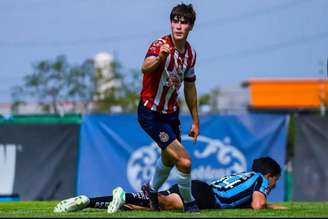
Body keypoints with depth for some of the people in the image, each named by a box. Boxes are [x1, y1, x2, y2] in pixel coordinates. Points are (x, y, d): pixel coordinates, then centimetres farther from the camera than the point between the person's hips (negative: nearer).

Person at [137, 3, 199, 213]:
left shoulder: (191, 53, 1)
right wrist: (160, 58, -64)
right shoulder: (160, 45, -22)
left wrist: (195, 121, 17)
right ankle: (189, 203, 6)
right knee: (184, 161, -15)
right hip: (151, 114, -8)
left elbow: (189, 86, 15)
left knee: (169, 159, 26)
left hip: (171, 112, 8)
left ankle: (152, 189, 52)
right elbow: (145, 69, -43)